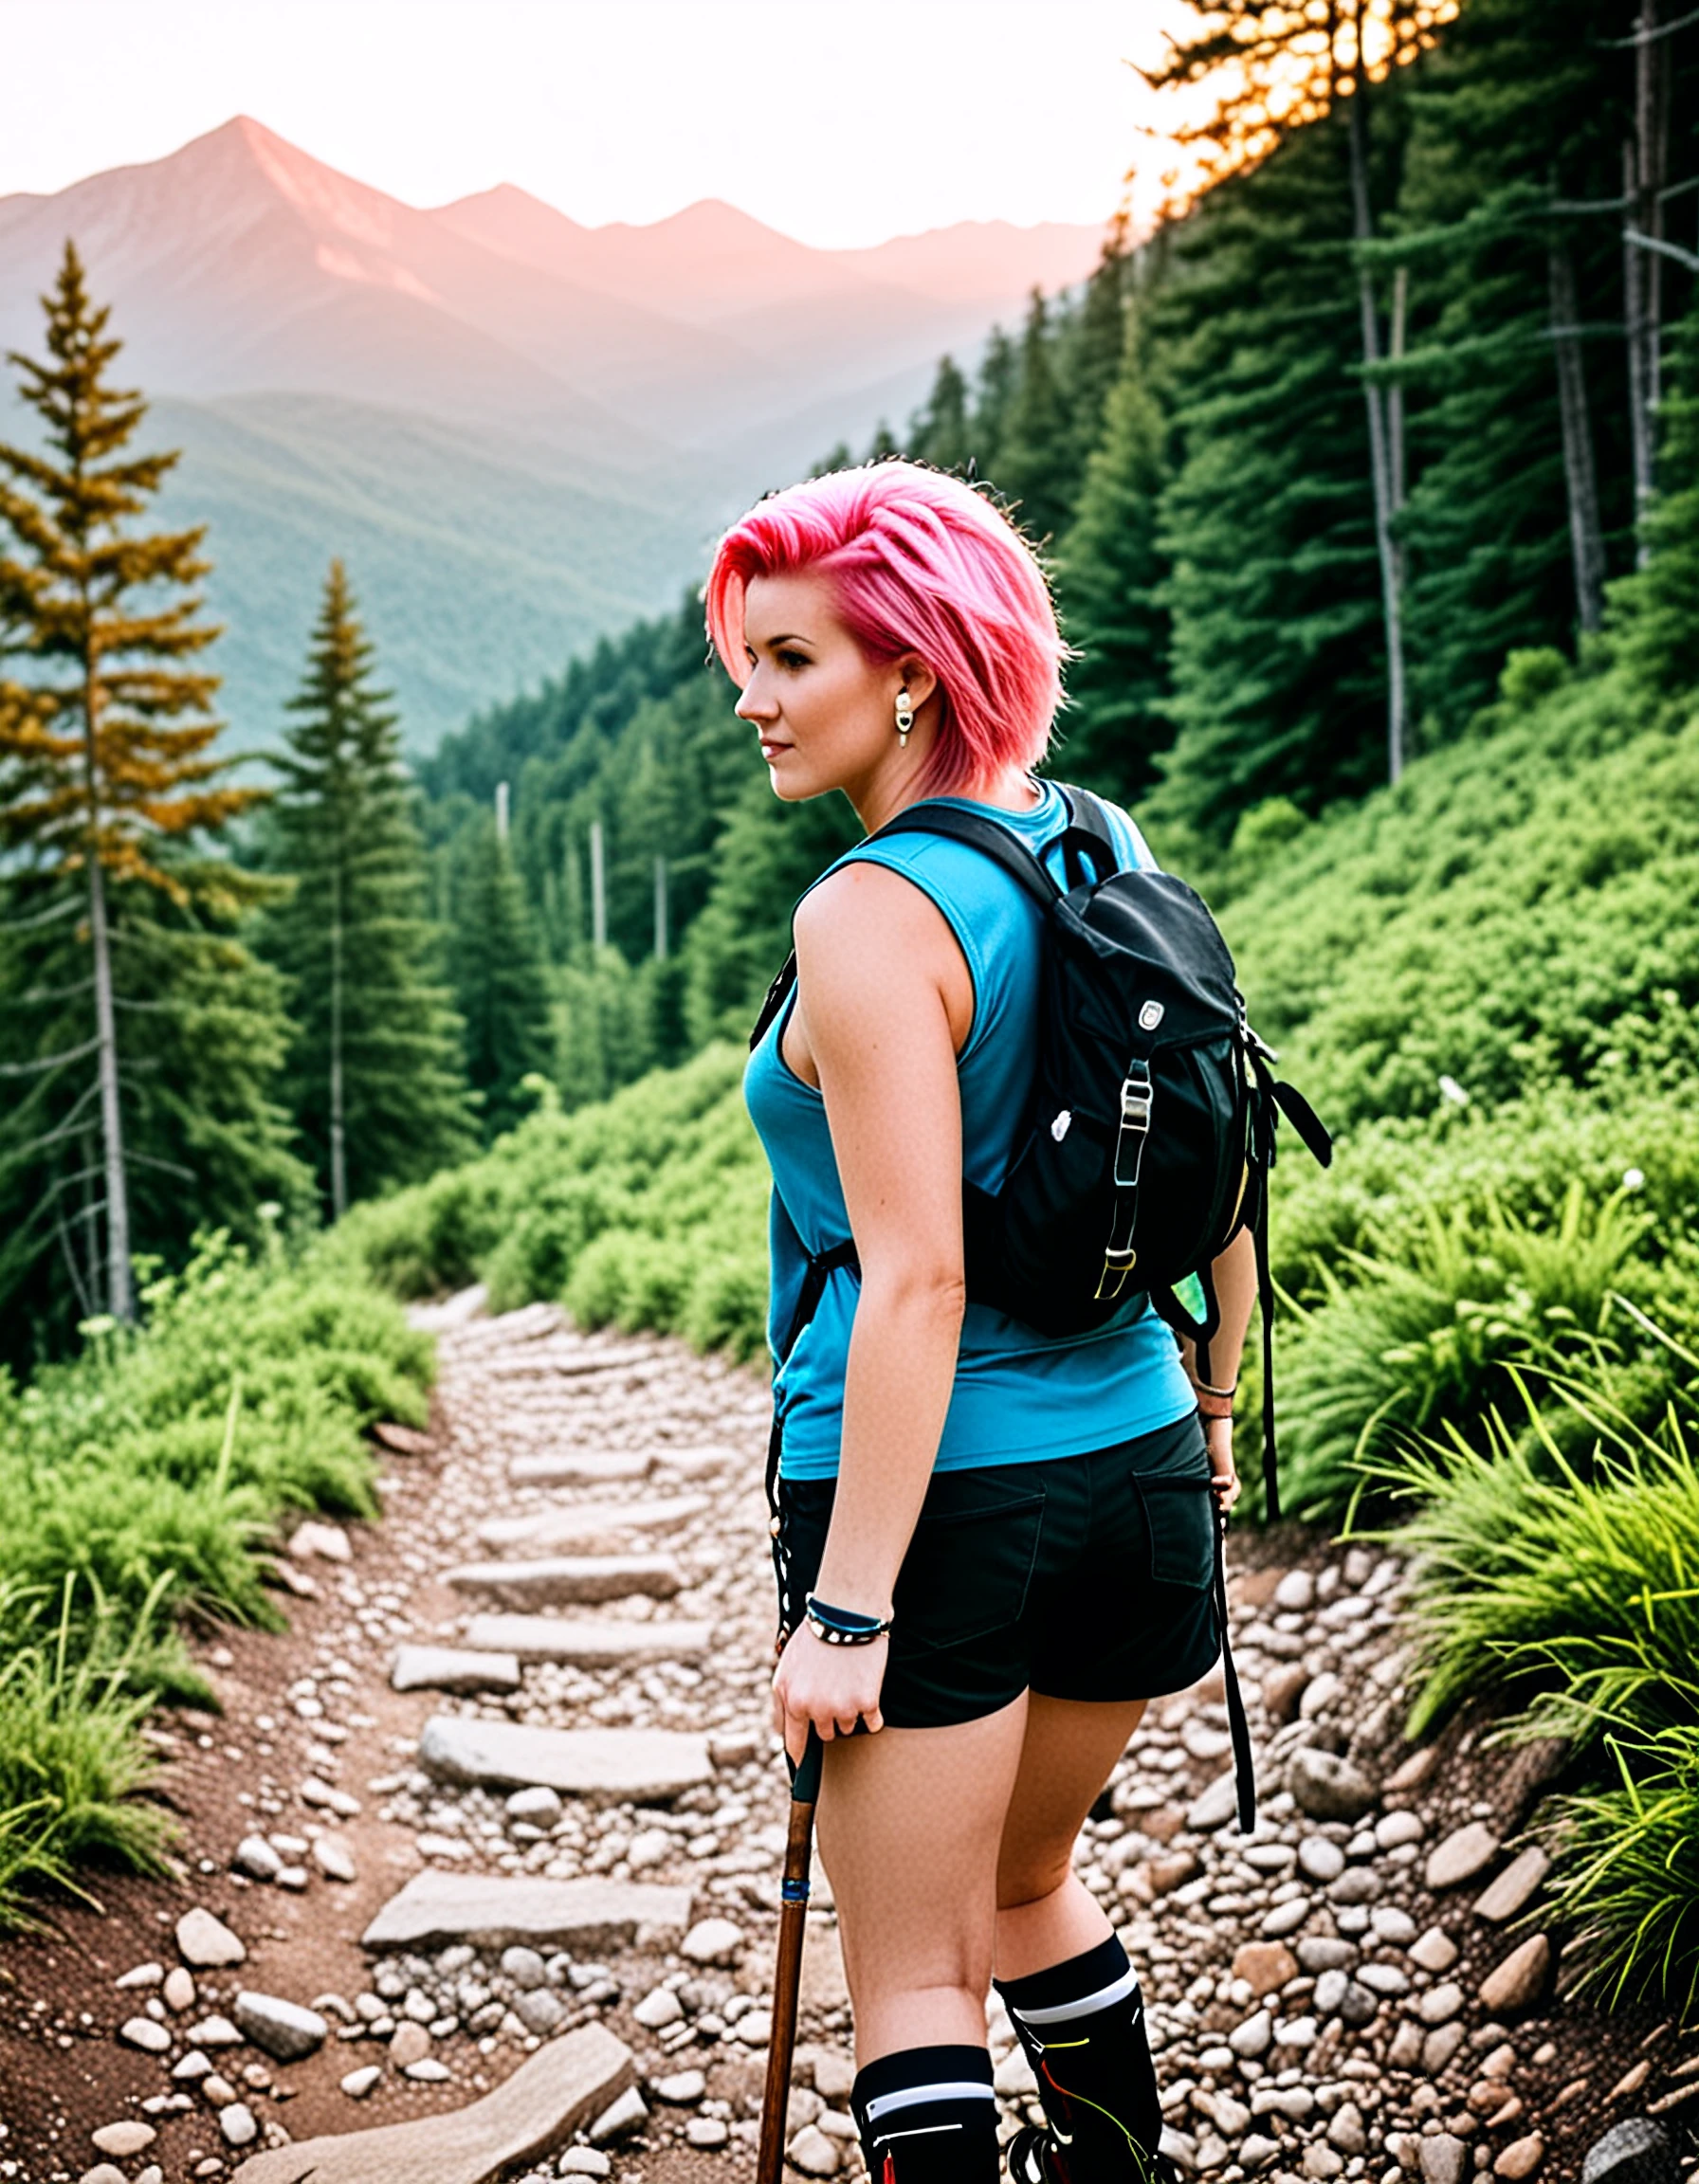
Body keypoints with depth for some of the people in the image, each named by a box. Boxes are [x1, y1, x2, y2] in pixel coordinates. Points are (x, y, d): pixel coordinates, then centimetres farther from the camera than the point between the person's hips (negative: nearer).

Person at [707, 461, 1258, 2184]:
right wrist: (1209, 1411, 24)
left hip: (945, 1497, -8)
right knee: (1027, 1881, 29)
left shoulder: (870, 916, -17)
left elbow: (915, 1285, -21)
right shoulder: (1111, 852, 5)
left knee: (911, 1971, 7)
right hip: (1135, 1469, 8)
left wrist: (847, 1611, -18)